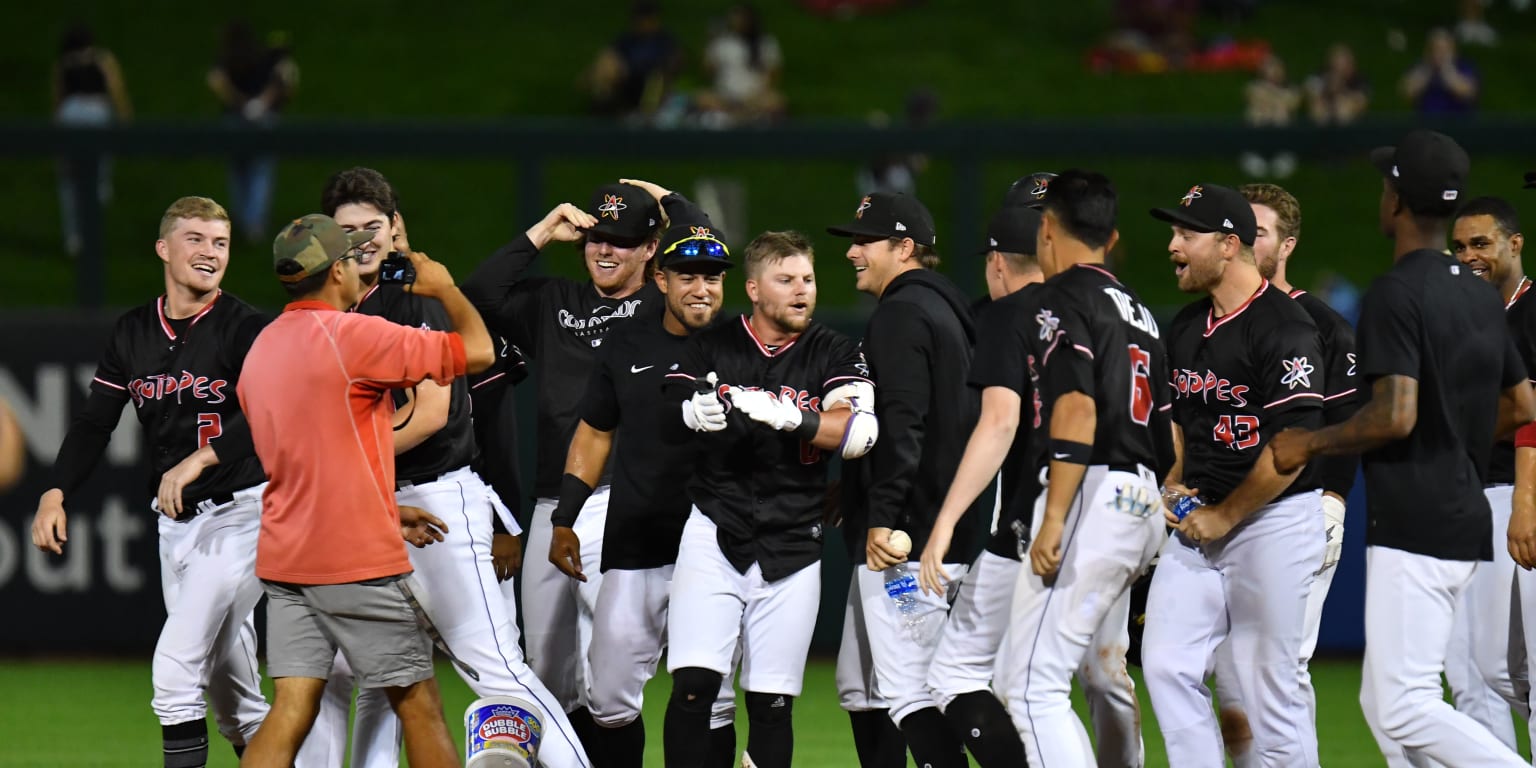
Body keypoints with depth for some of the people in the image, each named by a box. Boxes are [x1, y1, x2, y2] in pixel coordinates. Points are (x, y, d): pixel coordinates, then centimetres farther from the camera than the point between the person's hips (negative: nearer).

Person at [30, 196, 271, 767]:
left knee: (175, 666, -16)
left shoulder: (244, 328, -10)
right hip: (176, 522, 6)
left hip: (240, 510, -6)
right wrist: (56, 493, -5)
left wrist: (199, 460, -34)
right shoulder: (133, 333, 8)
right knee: (221, 673, 10)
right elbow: (94, 424, 9)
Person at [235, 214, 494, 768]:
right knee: (418, 703, 4)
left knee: (291, 711, 1)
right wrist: (445, 289, 10)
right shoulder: (354, 336, -12)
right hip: (359, 558, -7)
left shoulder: (261, 351, 13)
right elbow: (477, 351, -9)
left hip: (284, 557, 7)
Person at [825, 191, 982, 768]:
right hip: (944, 531, 11)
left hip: (905, 533, -11)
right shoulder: (945, 310, 21)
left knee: (908, 689, -14)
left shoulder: (902, 313, -11)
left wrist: (882, 517, -26)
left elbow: (900, 423, -22)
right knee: (859, 683, 16)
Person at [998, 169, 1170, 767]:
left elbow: (1077, 410, -19)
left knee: (1033, 686, -15)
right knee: (1105, 675, 21)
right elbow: (1168, 427, 21)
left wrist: (1053, 521, -22)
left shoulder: (1061, 298, -7)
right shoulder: (1137, 310, 20)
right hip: (1140, 498, 9)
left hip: (1090, 494, -9)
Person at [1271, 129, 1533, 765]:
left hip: (1411, 524, -9)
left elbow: (1395, 416, -23)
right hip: (1465, 522, 9)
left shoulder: (1395, 294, -13)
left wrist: (1309, 444, -9)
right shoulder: (1481, 295, 13)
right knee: (1383, 704, 13)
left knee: (1405, 710, -12)